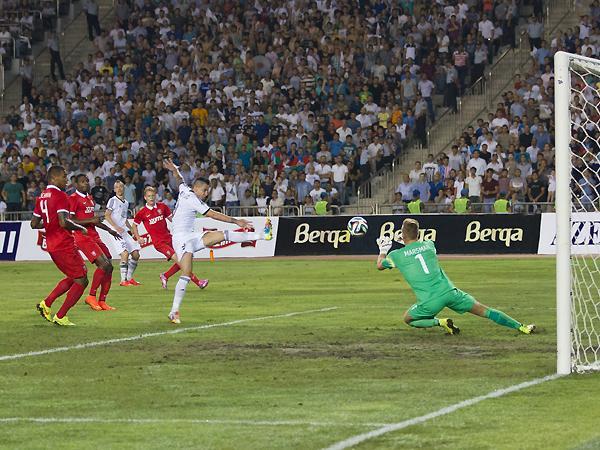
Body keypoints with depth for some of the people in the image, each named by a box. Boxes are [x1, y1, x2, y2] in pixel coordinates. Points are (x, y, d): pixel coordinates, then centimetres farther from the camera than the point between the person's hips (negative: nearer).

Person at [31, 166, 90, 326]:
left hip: (51, 245, 9)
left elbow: (34, 224, 15)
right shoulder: (60, 196, -15)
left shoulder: (42, 197, 12)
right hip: (64, 245, -9)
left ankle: (46, 304, 14)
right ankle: (60, 317, 1)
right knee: (81, 281, 0)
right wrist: (80, 228, -10)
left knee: (73, 278, 22)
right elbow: (63, 222, -25)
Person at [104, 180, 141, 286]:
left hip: (125, 231, 8)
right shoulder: (113, 200, -3)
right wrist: (116, 227, -20)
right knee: (125, 253, -21)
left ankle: (129, 278, 16)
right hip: (116, 231, -8)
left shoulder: (126, 203, 19)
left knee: (135, 254, 4)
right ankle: (123, 280, -18)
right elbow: (107, 216, -10)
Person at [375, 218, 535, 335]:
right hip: (448, 292, 3)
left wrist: (383, 250, 42)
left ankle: (440, 322, -3)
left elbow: (380, 265, 24)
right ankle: (521, 327, 1)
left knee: (408, 319, 22)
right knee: (483, 310, 8)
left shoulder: (396, 255, 4)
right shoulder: (429, 245, 12)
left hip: (429, 301, -3)